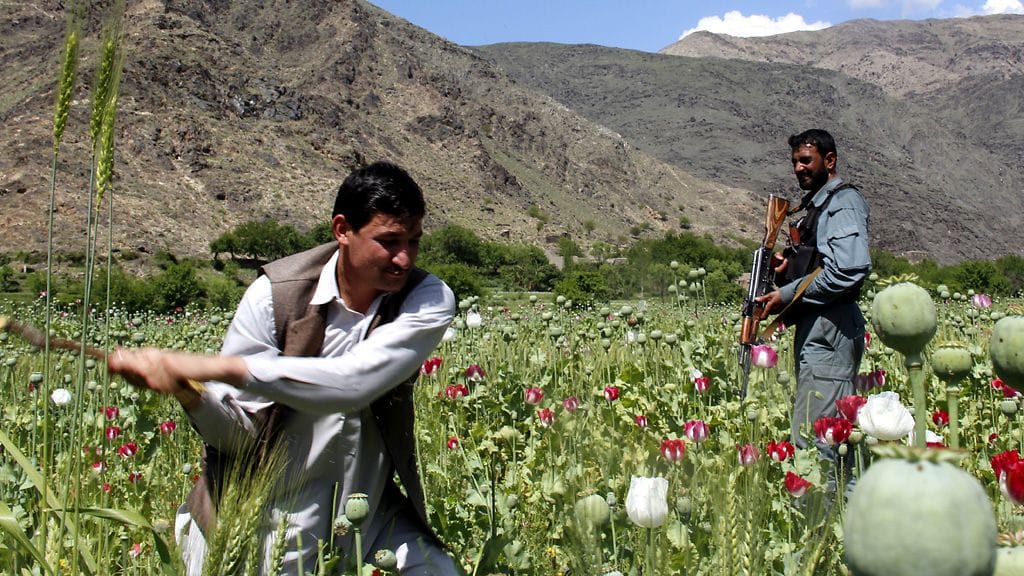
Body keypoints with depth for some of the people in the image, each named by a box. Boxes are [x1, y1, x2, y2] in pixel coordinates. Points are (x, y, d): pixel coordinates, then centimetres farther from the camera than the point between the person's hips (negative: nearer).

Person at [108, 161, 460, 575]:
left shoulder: (429, 300, -14)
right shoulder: (275, 294, -13)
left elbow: (353, 383, -31)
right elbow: (239, 435, -11)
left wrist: (216, 367, -37)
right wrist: (187, 392, -33)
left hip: (372, 516, 1)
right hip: (269, 516, -1)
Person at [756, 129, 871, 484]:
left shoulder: (843, 202, -7)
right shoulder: (818, 204, 24)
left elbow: (850, 269, -22)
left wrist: (788, 295, -15)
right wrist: (788, 270, 10)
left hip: (830, 329, -11)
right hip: (815, 328, 11)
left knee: (813, 439, -14)